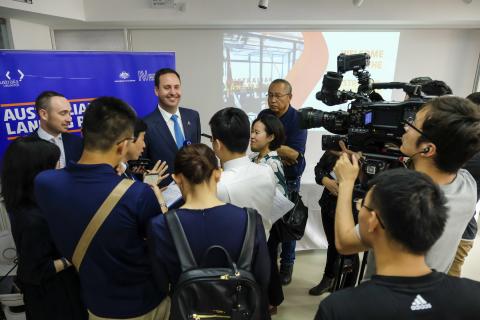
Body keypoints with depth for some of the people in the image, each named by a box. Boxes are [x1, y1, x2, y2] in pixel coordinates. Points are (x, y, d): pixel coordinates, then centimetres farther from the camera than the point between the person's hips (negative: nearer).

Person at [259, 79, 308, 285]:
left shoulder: (298, 119, -12)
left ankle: (287, 264, 24)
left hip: (289, 179, -4)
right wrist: (280, 152, -18)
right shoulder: (264, 115, 3)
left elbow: (295, 154, -21)